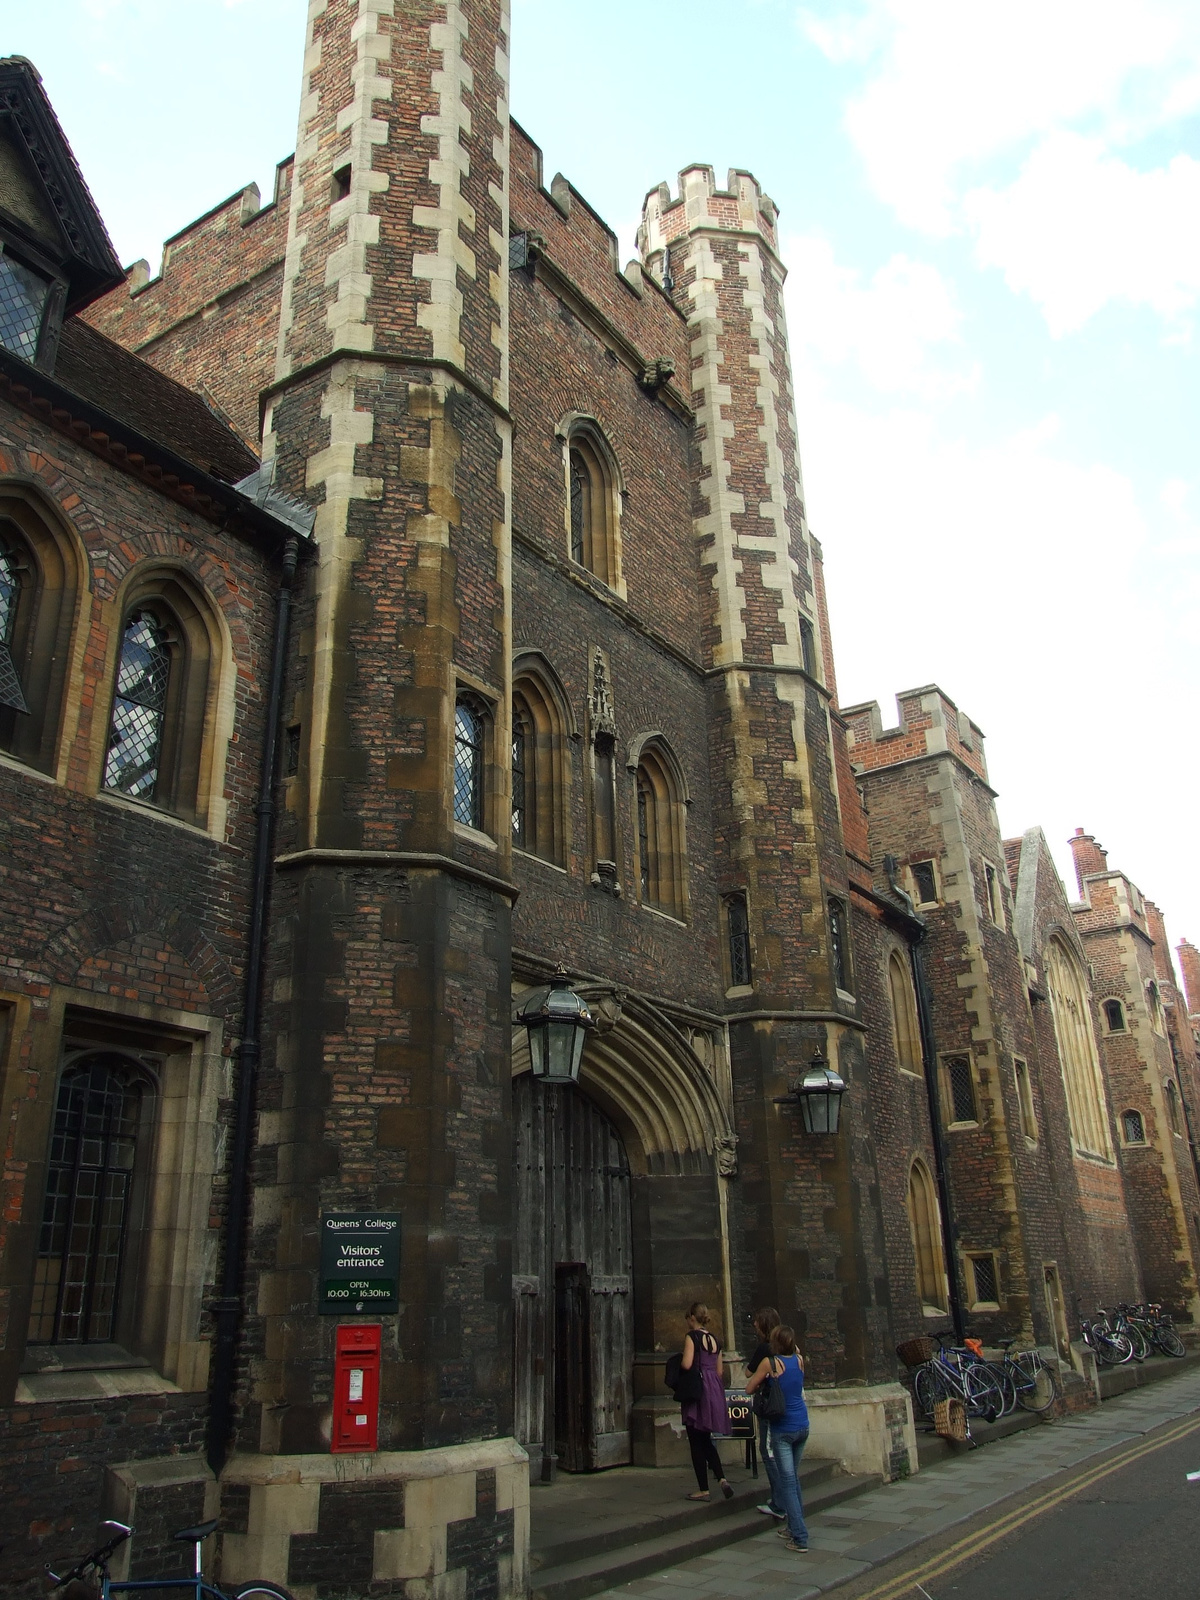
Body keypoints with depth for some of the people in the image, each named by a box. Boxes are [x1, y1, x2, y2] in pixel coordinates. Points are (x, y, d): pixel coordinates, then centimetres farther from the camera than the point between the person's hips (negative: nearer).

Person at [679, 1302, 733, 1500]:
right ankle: (721, 1478, -1)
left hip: (697, 1390, -7)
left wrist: (678, 1362, 0)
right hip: (714, 1391, 7)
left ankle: (704, 1489, 7)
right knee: (706, 1440, 17)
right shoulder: (714, 1340, 12)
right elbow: (720, 1371, 14)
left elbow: (687, 1364, -20)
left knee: (696, 1442, 3)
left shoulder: (692, 1337, -9)